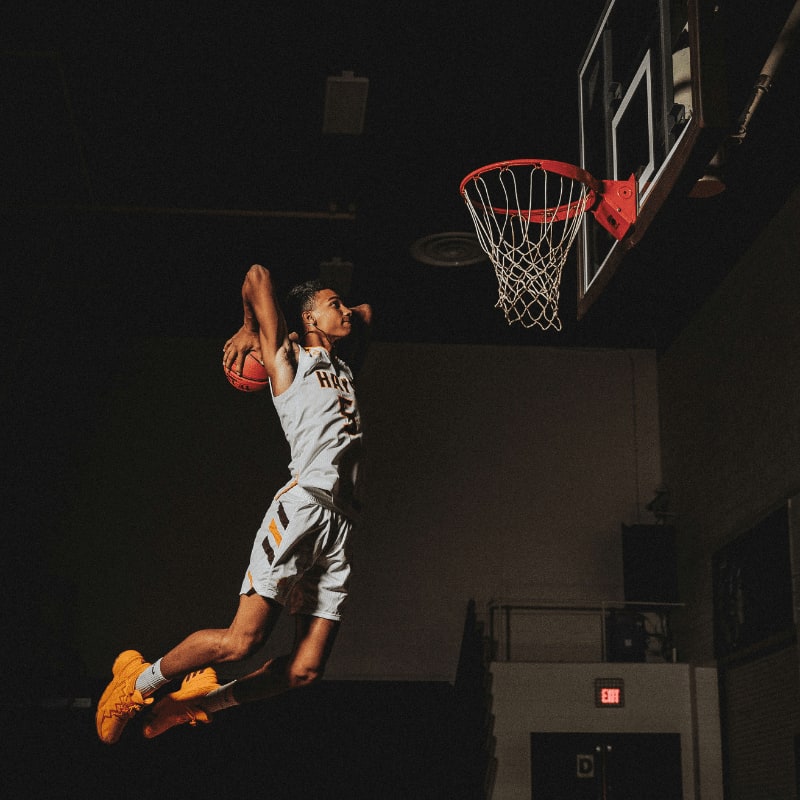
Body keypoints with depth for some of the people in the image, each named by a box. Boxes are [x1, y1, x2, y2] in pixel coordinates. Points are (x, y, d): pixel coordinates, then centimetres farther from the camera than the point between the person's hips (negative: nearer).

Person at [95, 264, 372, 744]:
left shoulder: (346, 368, 26)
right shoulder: (289, 359, 8)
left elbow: (365, 313, 42)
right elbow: (257, 276, 1)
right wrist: (250, 331, 13)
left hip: (342, 523, 7)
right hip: (303, 505, -7)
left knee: (307, 669, -3)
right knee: (243, 640, -14)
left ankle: (202, 702, 16)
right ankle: (138, 684, 9)